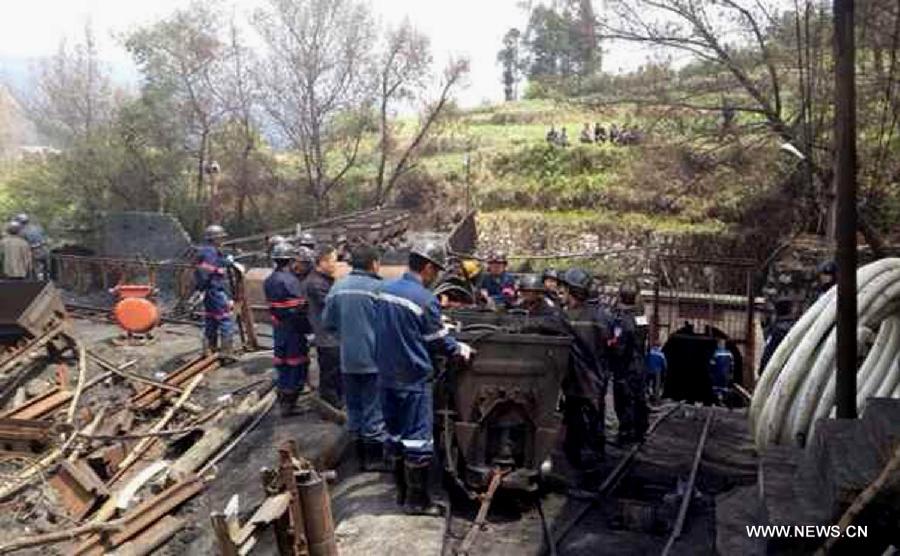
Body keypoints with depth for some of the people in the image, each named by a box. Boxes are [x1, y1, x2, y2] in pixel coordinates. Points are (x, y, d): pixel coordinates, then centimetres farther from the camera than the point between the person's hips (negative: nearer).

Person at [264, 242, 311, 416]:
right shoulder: (290, 280, -19)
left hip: (277, 326, 8)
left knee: (281, 362, 16)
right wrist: (306, 328, -10)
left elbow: (271, 305, 12)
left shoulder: (269, 280, 8)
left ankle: (282, 400, 26)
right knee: (296, 363, 1)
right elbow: (298, 309, -19)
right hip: (292, 329, -8)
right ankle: (289, 403, 5)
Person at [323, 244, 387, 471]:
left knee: (354, 407, 15)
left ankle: (361, 456, 25)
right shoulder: (378, 288, -15)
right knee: (374, 409, 5)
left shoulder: (338, 287, 1)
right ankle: (374, 458, 12)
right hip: (373, 358, -5)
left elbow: (328, 321, 5)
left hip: (347, 359, 5)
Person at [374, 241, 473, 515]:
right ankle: (416, 500, 10)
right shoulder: (425, 299, -19)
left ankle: (402, 491, 27)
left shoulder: (386, 289, 4)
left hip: (387, 377, 8)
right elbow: (438, 341, -8)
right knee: (417, 439, 2)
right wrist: (460, 349, 12)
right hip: (414, 380, -8)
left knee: (395, 434, 15)